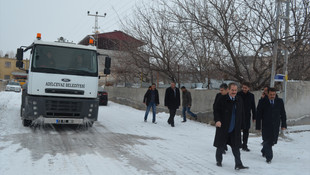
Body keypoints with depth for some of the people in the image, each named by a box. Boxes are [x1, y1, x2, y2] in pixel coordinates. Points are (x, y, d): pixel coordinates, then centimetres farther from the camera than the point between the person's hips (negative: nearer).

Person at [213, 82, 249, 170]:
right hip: (223, 127, -3)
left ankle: (238, 164, 5)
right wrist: (217, 120, -23)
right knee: (221, 146, 11)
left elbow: (242, 114, 13)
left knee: (236, 147, 1)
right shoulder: (222, 99, -8)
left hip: (235, 129, 3)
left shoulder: (239, 100, 6)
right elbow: (216, 111, -7)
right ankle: (219, 160, 31)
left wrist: (241, 125, 11)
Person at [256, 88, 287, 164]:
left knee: (273, 140, 8)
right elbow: (259, 114, -3)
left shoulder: (280, 101, 3)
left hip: (275, 126, 3)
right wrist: (258, 126, -6)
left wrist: (283, 125, 2)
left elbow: (283, 114, 8)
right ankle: (268, 157, 6)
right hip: (266, 125, -3)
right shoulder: (263, 101, -4)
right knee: (267, 140, -5)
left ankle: (264, 151, 34)